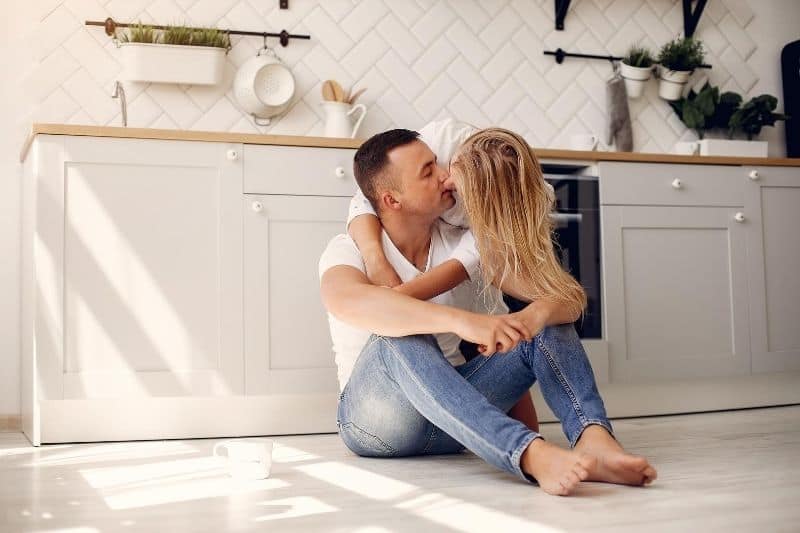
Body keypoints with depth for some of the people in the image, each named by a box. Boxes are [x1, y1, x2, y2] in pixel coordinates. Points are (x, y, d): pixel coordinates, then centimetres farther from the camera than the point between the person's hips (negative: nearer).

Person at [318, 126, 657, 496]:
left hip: (452, 422, 4)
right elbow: (347, 301, -37)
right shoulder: (349, 250, -10)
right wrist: (461, 321, -49)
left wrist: (538, 313, -35)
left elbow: (566, 297, -10)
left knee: (549, 322, -13)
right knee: (402, 335, -35)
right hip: (375, 420, -4)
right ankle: (531, 455, -51)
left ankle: (594, 440, -40)